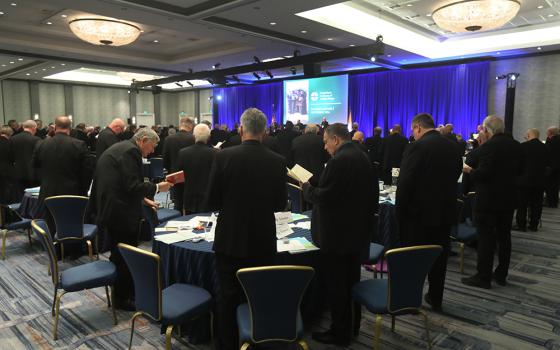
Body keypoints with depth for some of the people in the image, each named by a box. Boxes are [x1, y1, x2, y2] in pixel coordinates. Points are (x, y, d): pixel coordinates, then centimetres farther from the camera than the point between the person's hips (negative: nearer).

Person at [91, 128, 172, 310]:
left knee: (120, 254, 19)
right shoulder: (130, 151, -16)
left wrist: (143, 198, 18)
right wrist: (157, 187, -11)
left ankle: (128, 291, 33)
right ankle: (122, 298, 17)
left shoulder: (122, 148, 16)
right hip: (120, 212, -11)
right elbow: (132, 186, -22)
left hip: (112, 208, 11)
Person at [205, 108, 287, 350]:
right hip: (263, 242, 2)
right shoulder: (278, 161, -6)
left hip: (230, 240, -1)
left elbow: (211, 203, -7)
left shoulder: (224, 156, -11)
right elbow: (280, 204, 3)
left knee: (227, 298, 13)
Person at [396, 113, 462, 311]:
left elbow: (405, 183, -17)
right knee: (439, 256, 15)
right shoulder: (451, 146, 5)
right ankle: (435, 299, 27)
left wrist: (400, 211, -8)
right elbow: (455, 175, 12)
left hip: (419, 212, -6)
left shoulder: (417, 147, -15)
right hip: (444, 211, 6)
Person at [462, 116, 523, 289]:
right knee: (504, 236, 15)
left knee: (486, 237, -1)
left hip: (488, 199, -7)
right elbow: (519, 170, 13)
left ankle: (483, 277, 5)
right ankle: (501, 274, 25)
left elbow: (483, 173, -24)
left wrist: (469, 170, -6)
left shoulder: (488, 147, -19)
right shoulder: (516, 145, 5)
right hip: (508, 198, 8)